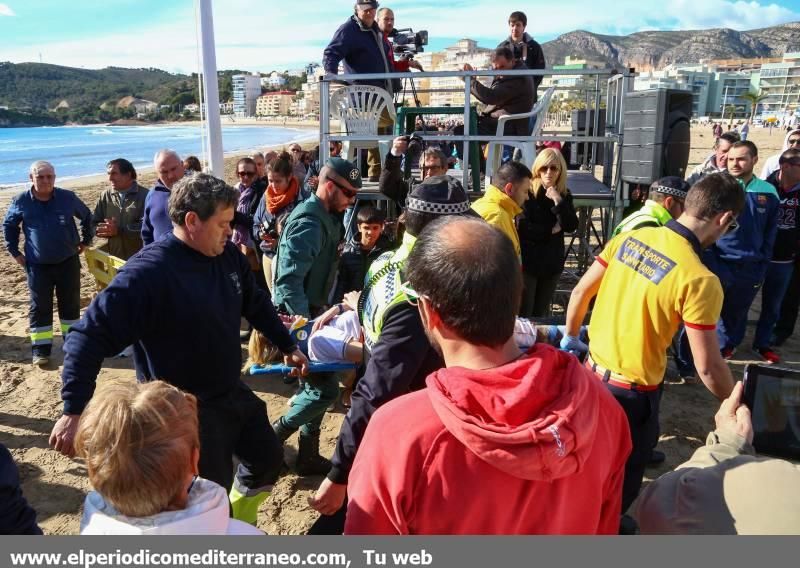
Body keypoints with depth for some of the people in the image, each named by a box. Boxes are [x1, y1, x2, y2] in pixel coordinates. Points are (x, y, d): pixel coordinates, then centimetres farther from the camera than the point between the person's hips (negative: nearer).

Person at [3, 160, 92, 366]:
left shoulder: (68, 198, -5)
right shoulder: (21, 201, -4)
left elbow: (87, 216, 13)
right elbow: (8, 225, 12)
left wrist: (85, 241, 11)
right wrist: (14, 251, 7)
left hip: (68, 262, 0)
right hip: (37, 265, 0)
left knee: (70, 303, 8)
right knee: (40, 306, 3)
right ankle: (40, 348, 10)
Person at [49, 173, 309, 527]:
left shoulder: (228, 256, -3)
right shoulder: (149, 272, -25)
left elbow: (257, 305, 14)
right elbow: (91, 335, -26)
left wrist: (287, 346, 17)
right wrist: (74, 411, -31)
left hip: (232, 394, 8)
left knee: (268, 459, 22)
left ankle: (238, 523, 50)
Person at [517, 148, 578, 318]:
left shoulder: (564, 195, 5)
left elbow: (571, 226, -7)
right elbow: (522, 227, -18)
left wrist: (558, 201, -17)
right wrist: (551, 230, -9)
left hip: (552, 262, 5)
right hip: (527, 261, -4)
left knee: (541, 312, 15)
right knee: (523, 312, 1)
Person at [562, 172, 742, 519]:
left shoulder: (629, 238, -5)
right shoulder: (699, 280, -24)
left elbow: (581, 291, 4)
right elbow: (707, 367, -19)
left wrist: (570, 336, 20)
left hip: (593, 370, 6)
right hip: (632, 390, -6)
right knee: (624, 474, 21)